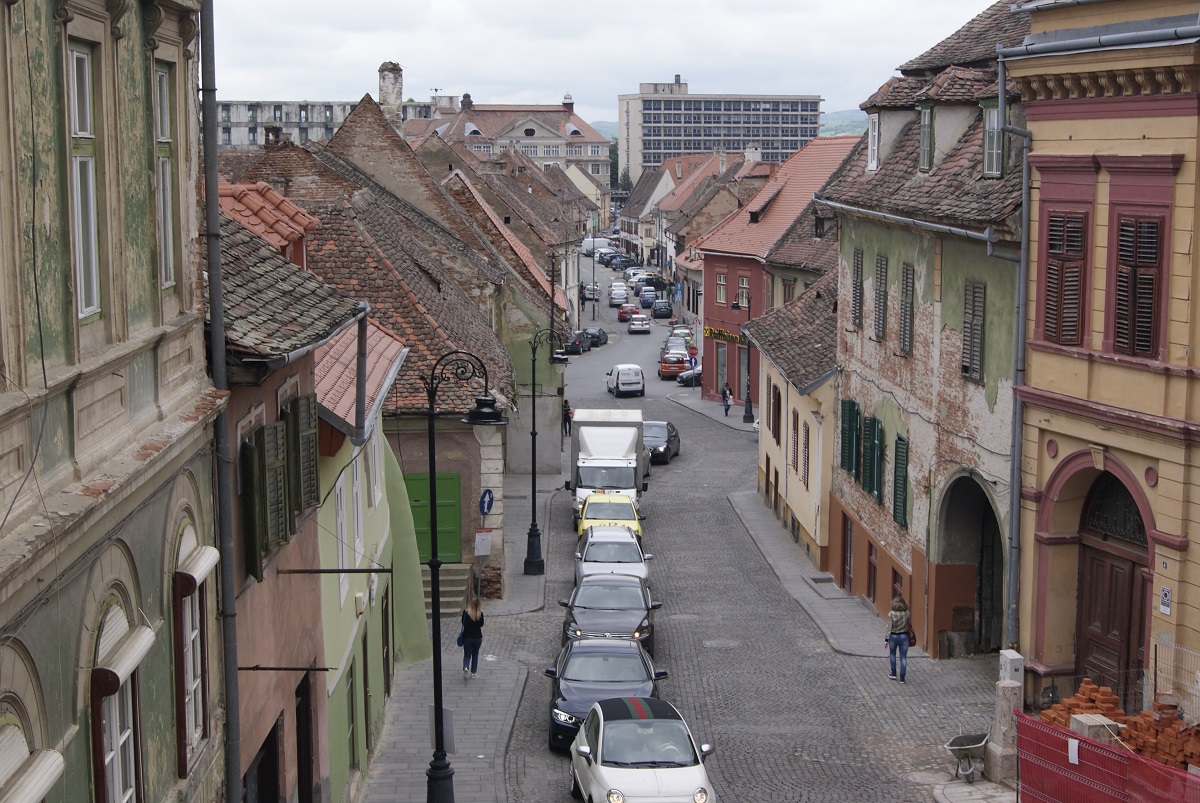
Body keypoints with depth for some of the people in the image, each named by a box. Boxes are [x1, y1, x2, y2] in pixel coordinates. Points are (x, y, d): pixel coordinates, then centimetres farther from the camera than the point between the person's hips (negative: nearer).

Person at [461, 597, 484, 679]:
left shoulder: (466, 612, -14)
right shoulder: (480, 613, -12)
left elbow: (463, 623, -2)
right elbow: (481, 624, 1)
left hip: (467, 637, -1)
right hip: (477, 637, 1)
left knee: (467, 655, 8)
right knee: (475, 655, 18)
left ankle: (466, 667, -20)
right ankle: (473, 672, 20)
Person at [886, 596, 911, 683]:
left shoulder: (891, 614, -14)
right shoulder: (907, 613, -8)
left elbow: (889, 627, -11)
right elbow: (909, 625, -2)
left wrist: (887, 639, -4)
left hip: (893, 636, -1)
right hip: (904, 636, 1)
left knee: (892, 654, 23)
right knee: (903, 657, 8)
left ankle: (893, 674, 30)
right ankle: (902, 677, 8)